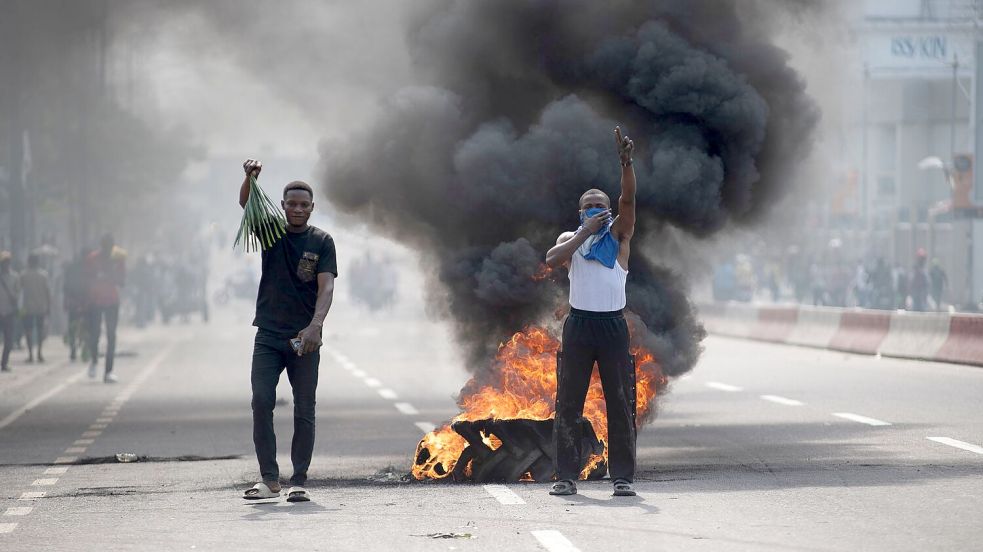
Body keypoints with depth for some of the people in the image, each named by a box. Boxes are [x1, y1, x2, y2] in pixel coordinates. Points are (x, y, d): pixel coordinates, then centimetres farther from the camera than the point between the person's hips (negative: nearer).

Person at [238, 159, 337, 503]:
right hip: (268, 335, 1)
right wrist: (250, 178, -33)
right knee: (261, 403, -9)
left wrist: (315, 325, -25)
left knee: (304, 411, 0)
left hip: (304, 338, -1)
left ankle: (299, 482, 6)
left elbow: (326, 287, -9)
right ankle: (269, 479, -3)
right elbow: (245, 205, -11)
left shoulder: (322, 242, 1)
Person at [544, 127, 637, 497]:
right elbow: (552, 259, -9)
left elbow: (629, 199, -9)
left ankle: (623, 476, 3)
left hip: (613, 325, -1)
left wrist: (626, 162, -24)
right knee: (568, 403, 1)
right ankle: (567, 476, 6)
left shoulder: (618, 234, 8)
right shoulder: (570, 238, 12)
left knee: (621, 403, -1)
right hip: (578, 324, 1)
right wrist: (585, 232, -10)